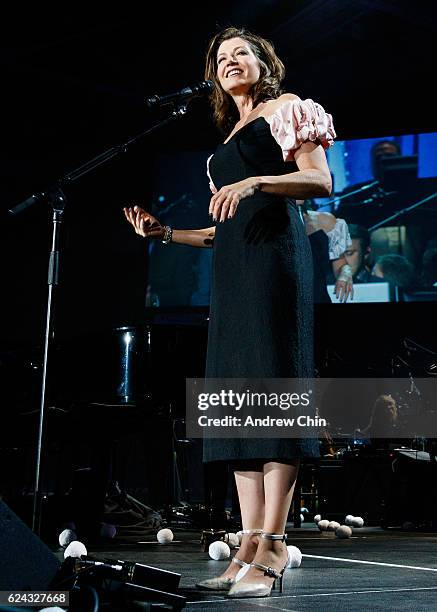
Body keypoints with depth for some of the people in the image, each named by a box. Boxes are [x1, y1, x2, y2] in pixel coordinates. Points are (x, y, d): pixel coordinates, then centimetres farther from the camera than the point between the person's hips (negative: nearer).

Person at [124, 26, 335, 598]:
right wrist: (166, 233, 19)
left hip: (274, 252, -8)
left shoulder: (286, 108, 9)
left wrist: (256, 181, -18)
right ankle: (250, 545, -5)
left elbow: (322, 181, -4)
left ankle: (272, 546, -20)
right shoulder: (228, 143, 29)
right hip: (233, 265, 8)